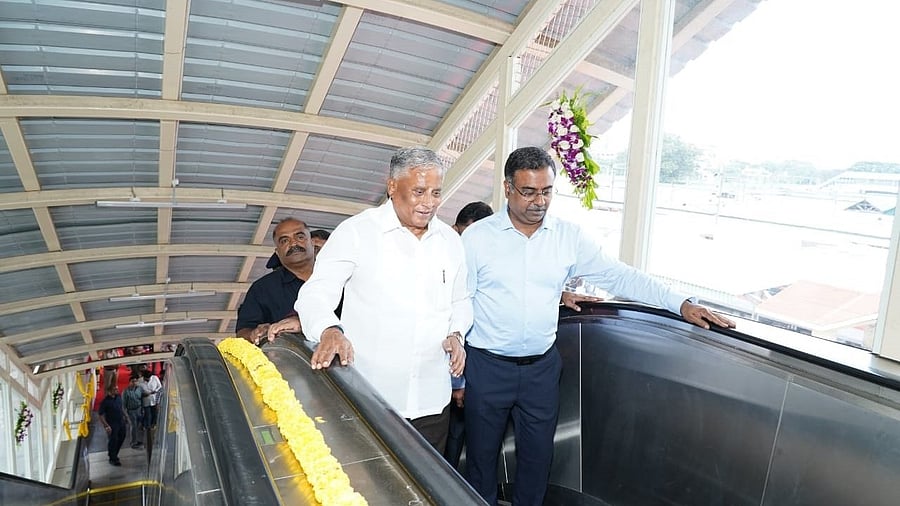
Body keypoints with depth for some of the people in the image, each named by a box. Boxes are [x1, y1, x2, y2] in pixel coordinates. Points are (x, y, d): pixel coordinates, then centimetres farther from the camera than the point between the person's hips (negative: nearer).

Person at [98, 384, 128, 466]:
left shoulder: (118, 397, -1)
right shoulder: (105, 401, -21)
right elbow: (100, 414, -17)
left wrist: (126, 416, 16)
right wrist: (106, 426, -20)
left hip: (121, 422, 7)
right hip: (112, 425, -7)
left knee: (121, 438, 18)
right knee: (113, 441, 5)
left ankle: (113, 454, 39)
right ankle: (113, 459, 23)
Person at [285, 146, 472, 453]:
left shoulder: (450, 240, 8)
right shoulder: (356, 232, -7)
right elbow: (317, 292, -10)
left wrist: (455, 333, 0)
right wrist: (330, 330, -30)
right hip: (368, 397, -4)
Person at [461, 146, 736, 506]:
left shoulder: (569, 237, -1)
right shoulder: (477, 237, -8)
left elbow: (619, 276, -2)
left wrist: (682, 304, -11)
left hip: (542, 367, 2)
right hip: (487, 366, -2)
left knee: (537, 459, 16)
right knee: (481, 459, 13)